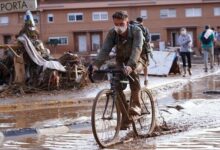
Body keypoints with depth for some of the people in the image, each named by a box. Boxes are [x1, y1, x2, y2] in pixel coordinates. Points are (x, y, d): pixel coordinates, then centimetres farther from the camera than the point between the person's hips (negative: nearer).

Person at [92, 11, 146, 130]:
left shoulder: (136, 31, -25)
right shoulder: (112, 33, -15)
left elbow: (137, 49, -39)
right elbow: (105, 50, -25)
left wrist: (130, 65, -56)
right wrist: (96, 64, -43)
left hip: (137, 60, -3)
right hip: (121, 61, 4)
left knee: (132, 72, -37)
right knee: (116, 86, -15)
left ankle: (136, 105, -28)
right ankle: (125, 116, -3)